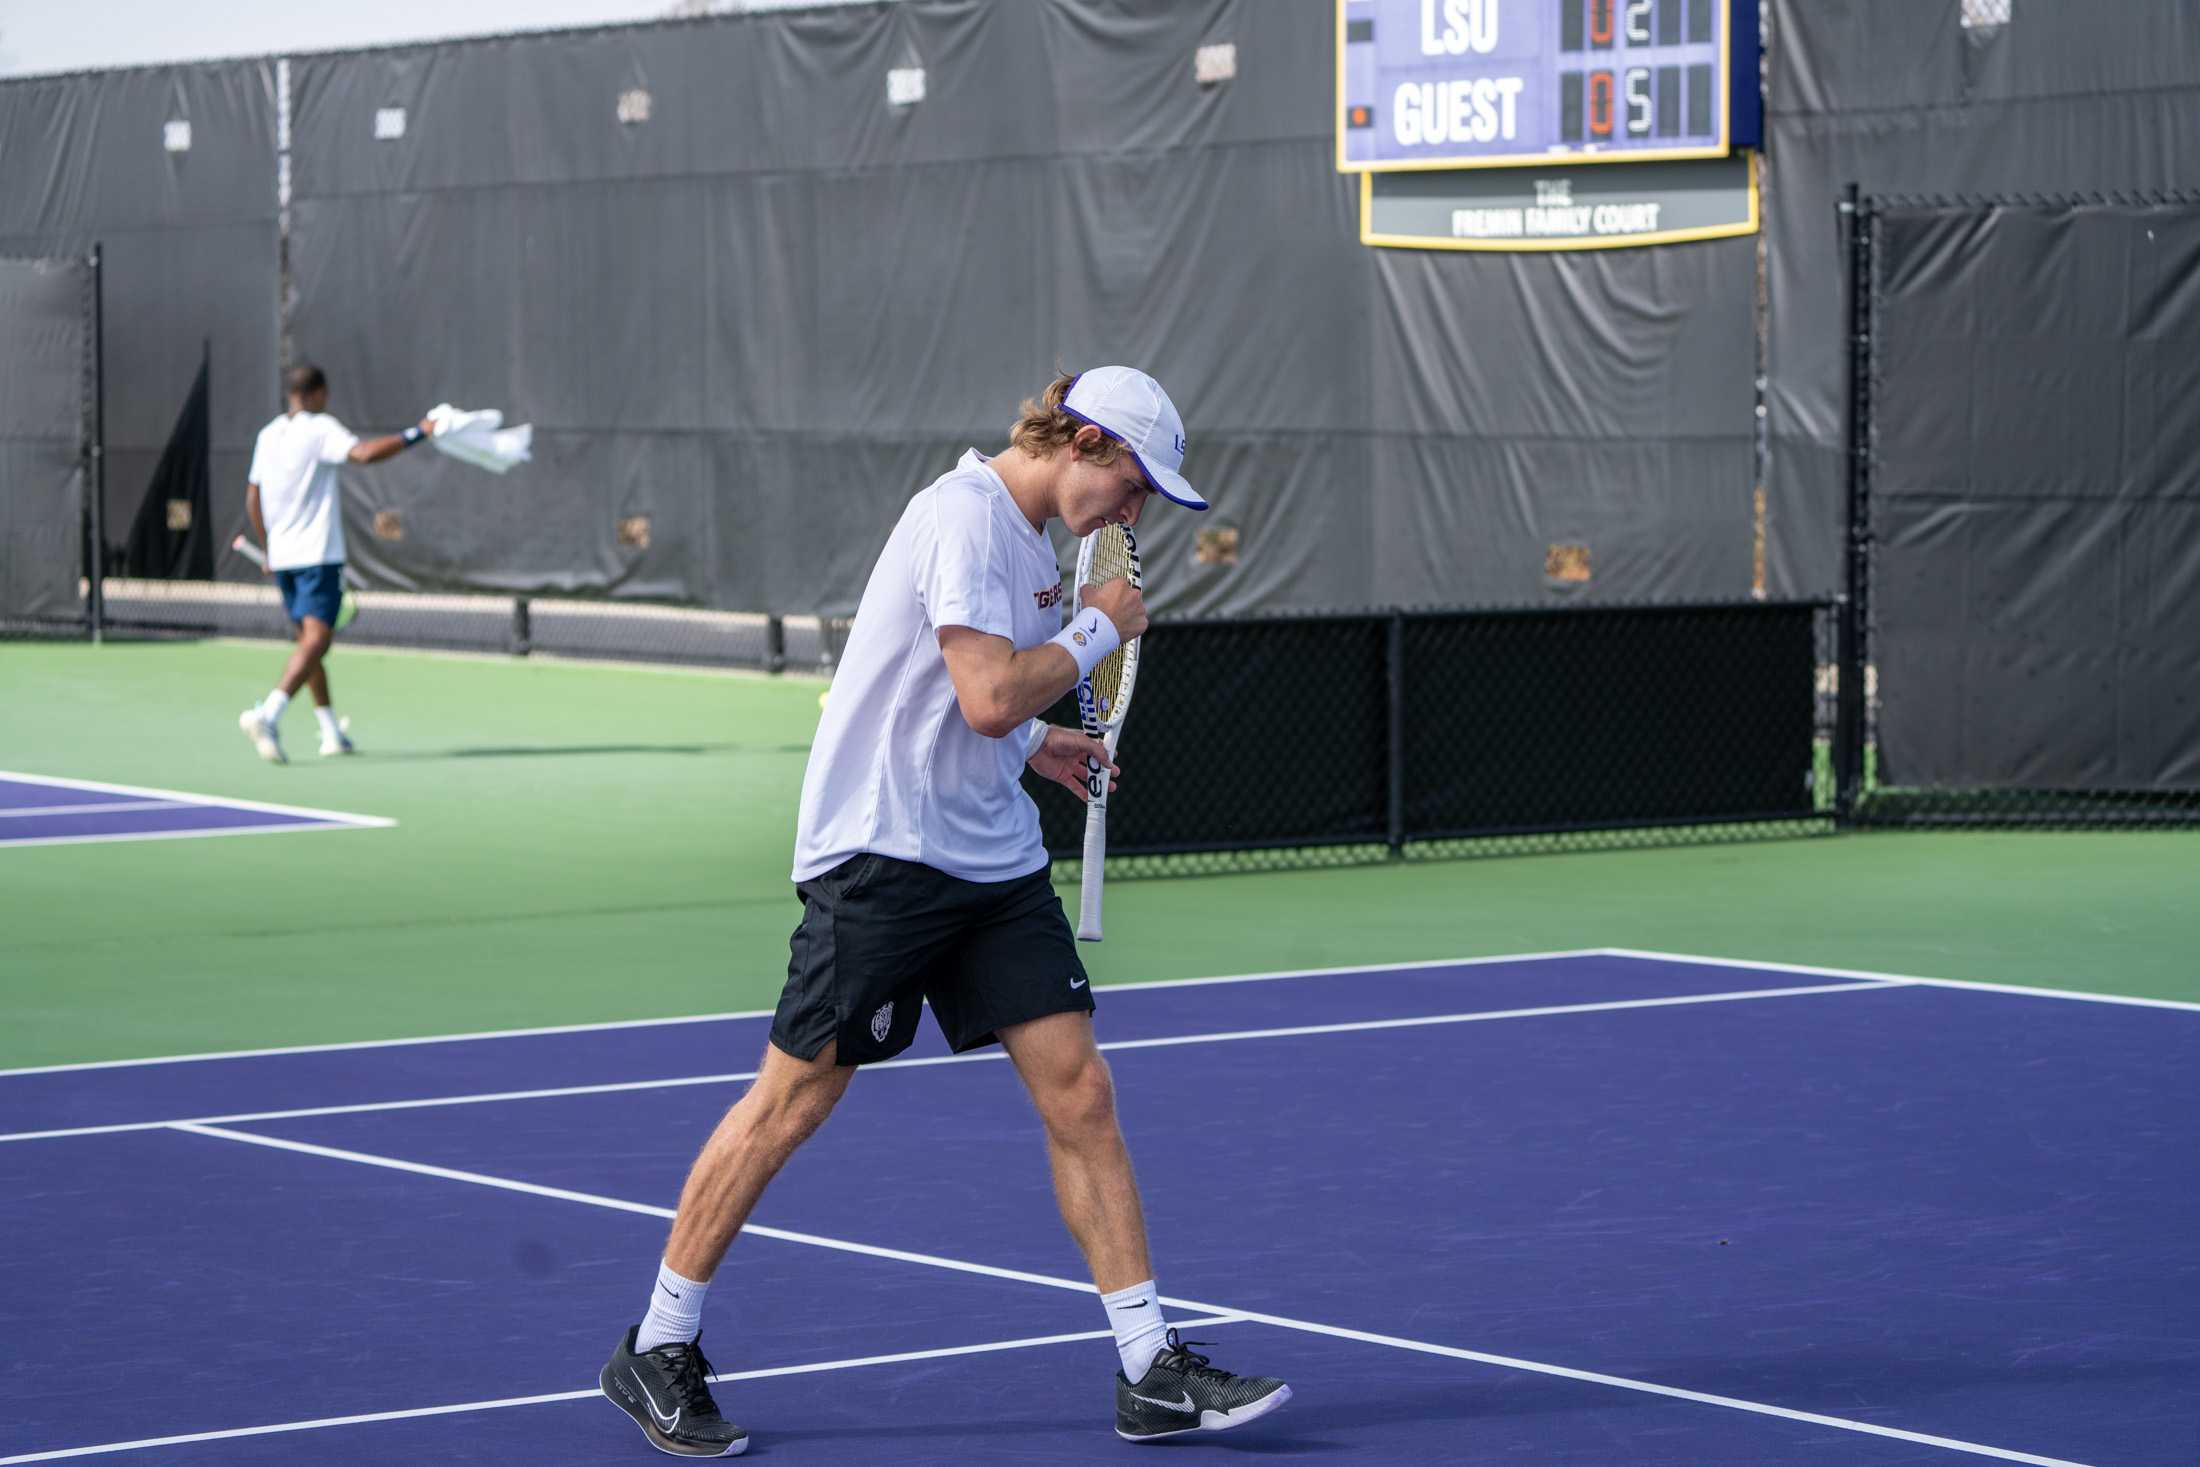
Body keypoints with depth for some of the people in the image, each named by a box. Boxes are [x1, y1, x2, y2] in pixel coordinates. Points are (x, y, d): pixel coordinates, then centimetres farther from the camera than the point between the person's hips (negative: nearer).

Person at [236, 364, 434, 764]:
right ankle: (268, 713, -32)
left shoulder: (268, 435, 12)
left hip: (282, 557, 8)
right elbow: (364, 453, -26)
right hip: (318, 555, -8)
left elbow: (252, 499, 18)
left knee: (310, 640, 17)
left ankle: (331, 731, 21)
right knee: (316, 640, -14)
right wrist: (417, 433, -18)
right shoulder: (319, 429, -9)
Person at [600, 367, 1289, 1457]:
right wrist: (1099, 629, -11)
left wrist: (1033, 741, 18)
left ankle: (1151, 1373, 2)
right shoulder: (965, 517, -16)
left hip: (994, 863, 9)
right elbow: (991, 696, -24)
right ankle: (655, 1350, 13)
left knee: (1079, 1093, 0)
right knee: (794, 1100, 0)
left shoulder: (1021, 535, 15)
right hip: (884, 852, -9)